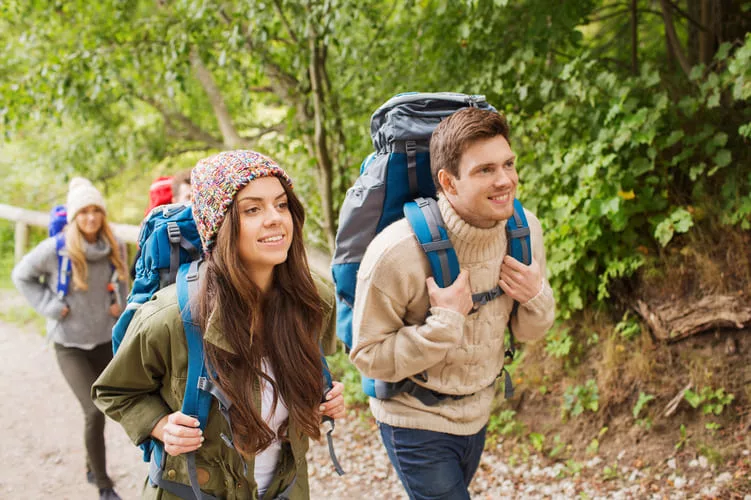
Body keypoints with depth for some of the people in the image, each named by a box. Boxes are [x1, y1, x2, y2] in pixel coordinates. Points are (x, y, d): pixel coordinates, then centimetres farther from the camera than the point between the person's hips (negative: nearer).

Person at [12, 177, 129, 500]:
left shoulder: (115, 247, -5)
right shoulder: (55, 249, -17)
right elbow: (21, 275, -1)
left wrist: (119, 303, 1)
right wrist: (51, 306, -11)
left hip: (105, 339, 4)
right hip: (69, 344, -4)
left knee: (99, 410, 15)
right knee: (94, 412, -13)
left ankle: (92, 467, 39)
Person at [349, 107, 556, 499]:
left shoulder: (525, 229, -12)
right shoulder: (396, 252, -31)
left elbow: (528, 331, 2)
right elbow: (367, 356, -22)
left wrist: (536, 298, -20)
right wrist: (445, 322, -33)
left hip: (478, 411, 6)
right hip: (416, 419, -6)